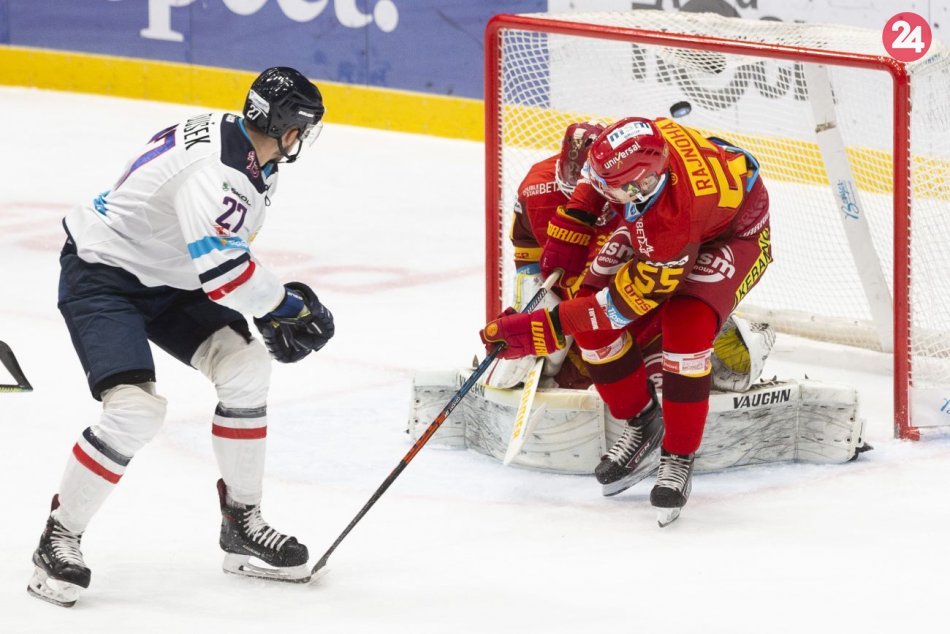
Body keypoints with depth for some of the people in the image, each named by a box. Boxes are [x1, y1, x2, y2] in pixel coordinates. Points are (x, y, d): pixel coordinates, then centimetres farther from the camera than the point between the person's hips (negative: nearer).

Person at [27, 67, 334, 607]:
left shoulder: (245, 150, 1)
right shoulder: (213, 167, -30)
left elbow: (227, 247, 15)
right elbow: (222, 269, -36)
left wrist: (275, 311, 8)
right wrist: (291, 304, -21)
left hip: (163, 276, 9)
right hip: (101, 277, -9)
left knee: (245, 366, -2)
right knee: (136, 408, -23)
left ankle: (242, 525, 11)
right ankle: (60, 539, -5)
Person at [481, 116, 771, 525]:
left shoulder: (671, 227, -44)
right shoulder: (645, 139, -30)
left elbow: (623, 303, -33)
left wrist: (540, 330, -30)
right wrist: (568, 233, -8)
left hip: (734, 234, -7)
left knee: (686, 329, -30)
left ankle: (678, 458, -11)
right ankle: (642, 423, 13)